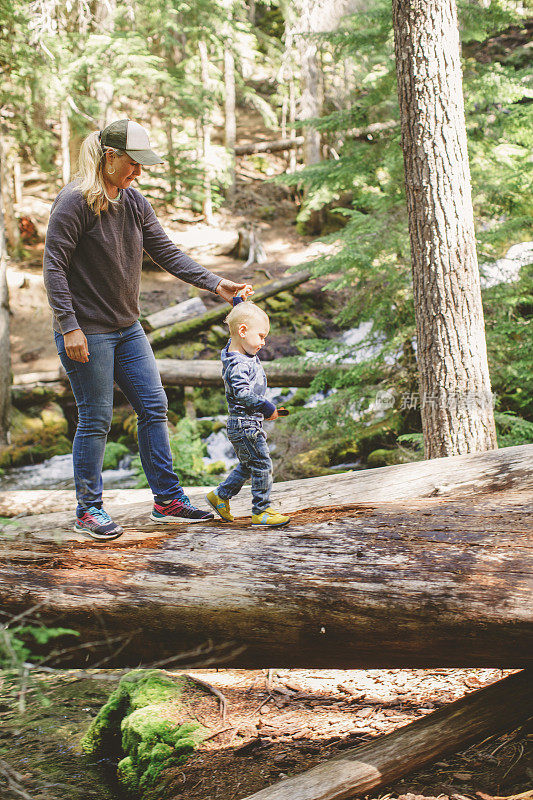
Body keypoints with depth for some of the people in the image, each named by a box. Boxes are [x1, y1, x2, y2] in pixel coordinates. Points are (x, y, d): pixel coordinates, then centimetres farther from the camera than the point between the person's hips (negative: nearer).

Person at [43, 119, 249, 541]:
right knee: (96, 419, -1)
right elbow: (54, 267, -15)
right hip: (87, 332, -8)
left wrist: (215, 283, -3)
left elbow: (167, 252, 7)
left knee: (154, 407, 8)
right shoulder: (75, 201, -14)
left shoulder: (135, 202, 7)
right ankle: (88, 509, 14)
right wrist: (70, 327, -20)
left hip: (127, 328, 8)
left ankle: (168, 499, 18)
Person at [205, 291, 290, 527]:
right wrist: (266, 407, -25)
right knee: (262, 465, -3)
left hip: (244, 424, 10)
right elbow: (242, 393, -31)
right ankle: (261, 512, 4)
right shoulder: (238, 364, -23)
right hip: (245, 424, -10)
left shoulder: (238, 350, 7)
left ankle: (220, 495, 31)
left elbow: (242, 315, 24)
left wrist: (241, 300, 14)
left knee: (247, 466, 20)